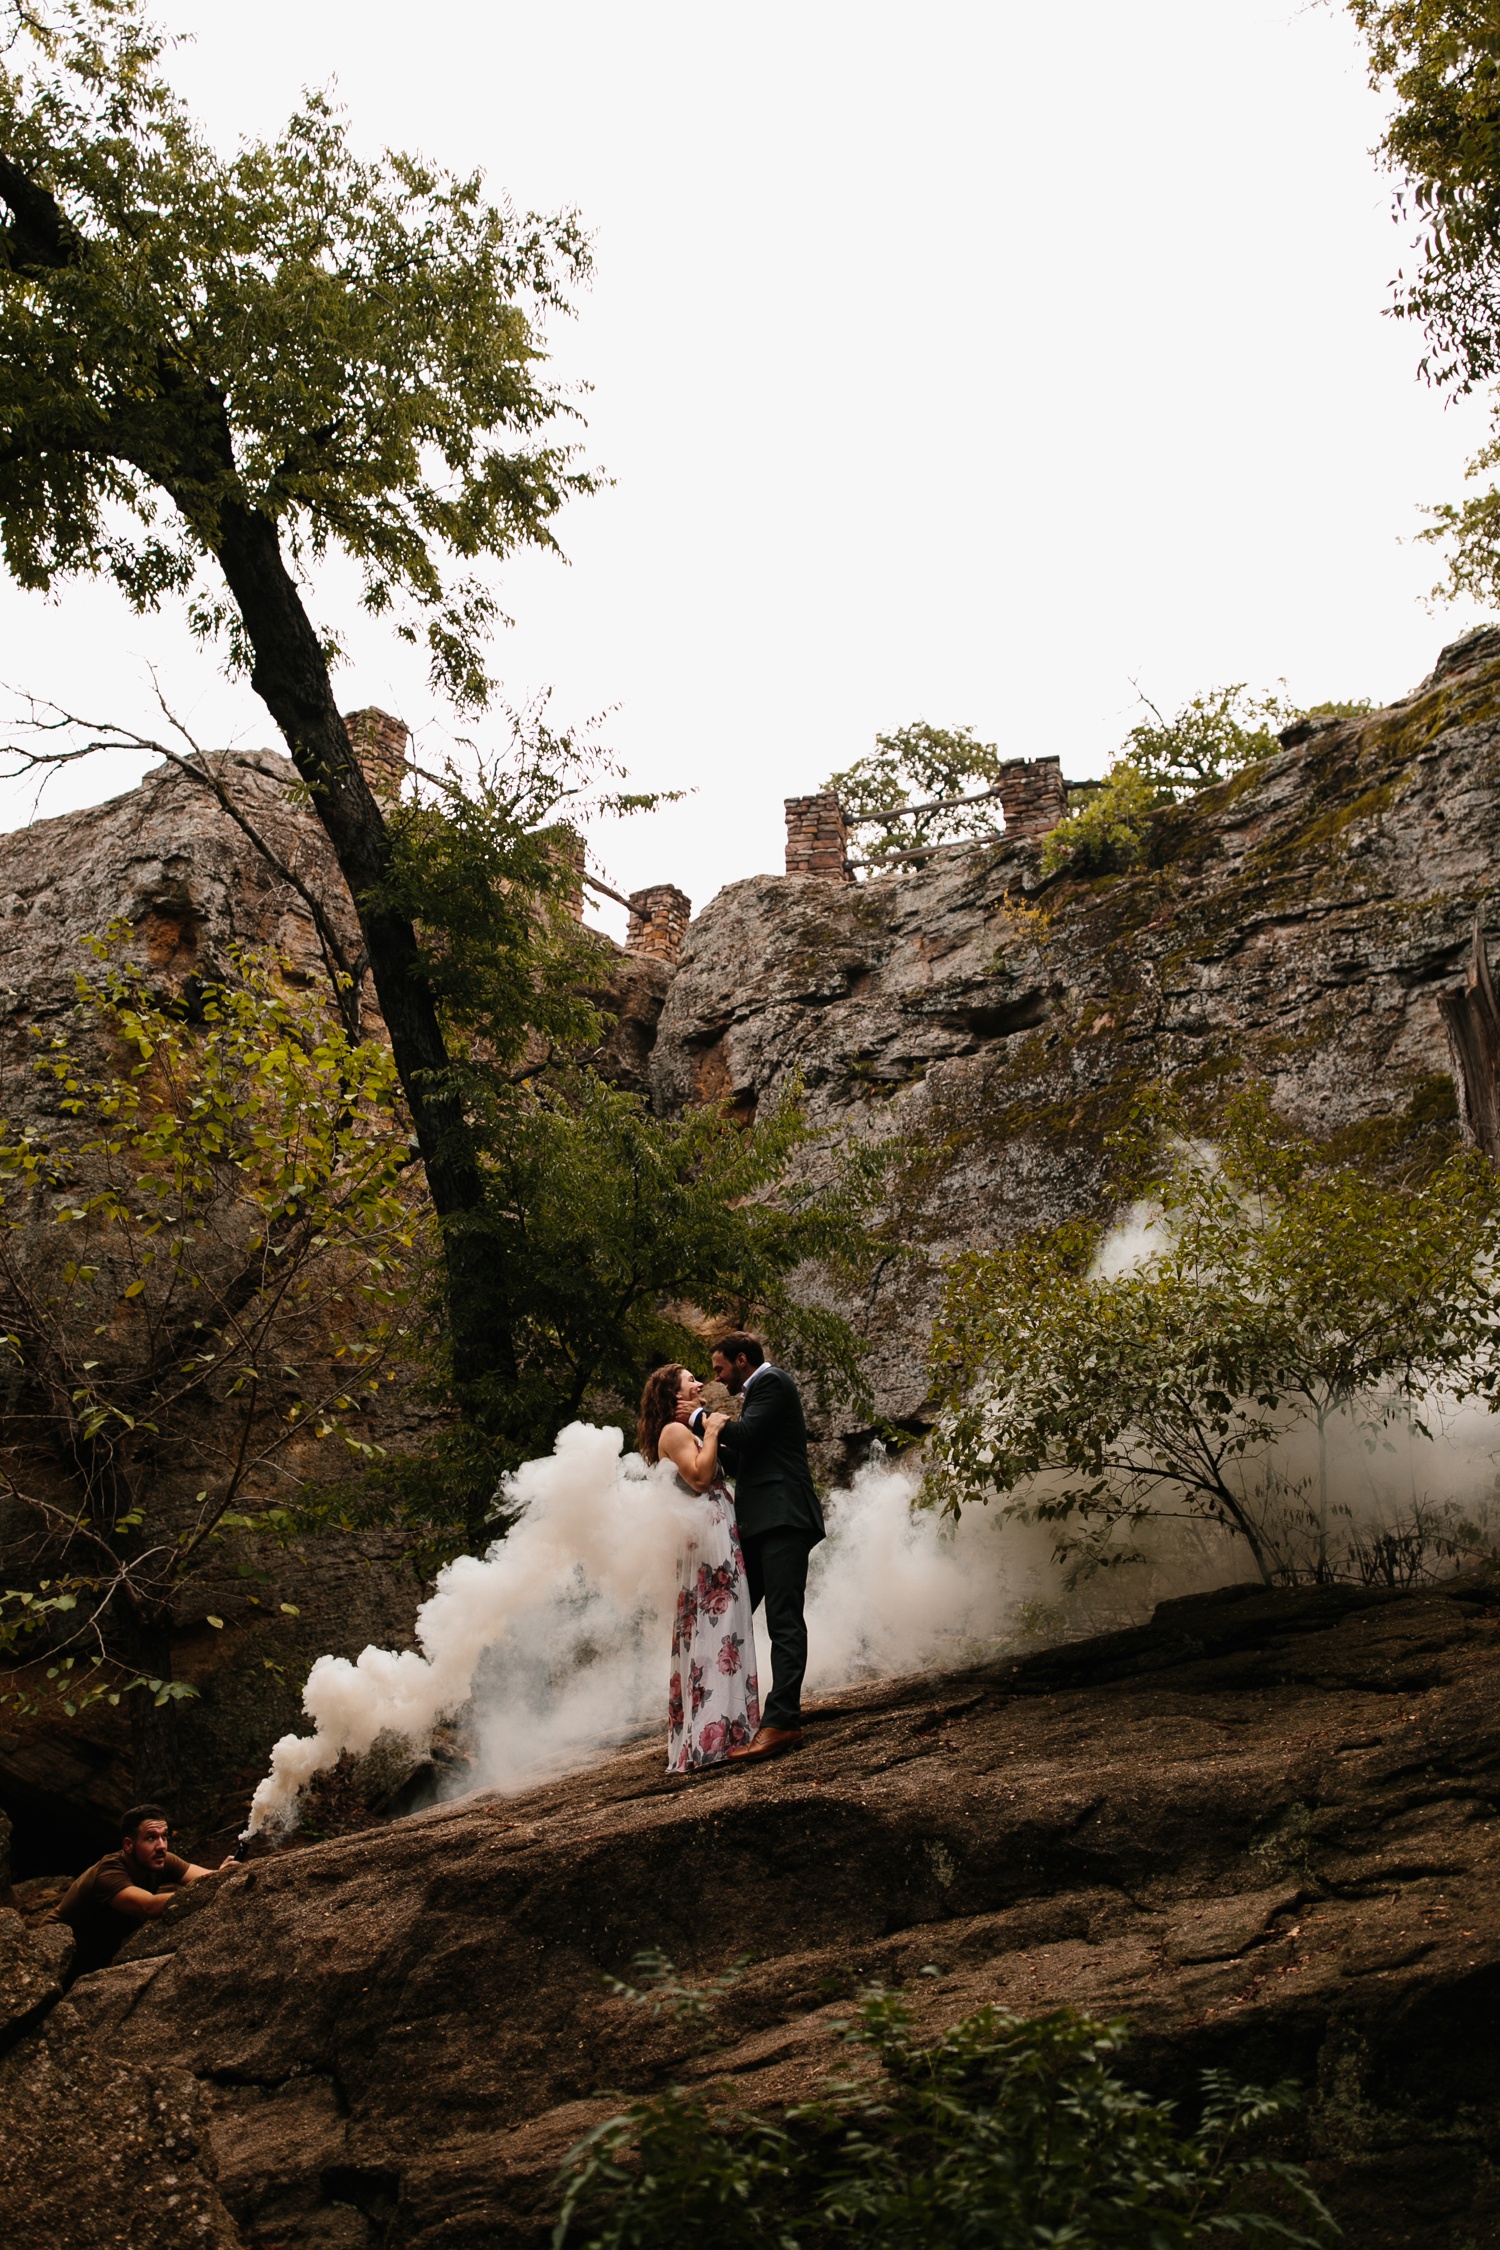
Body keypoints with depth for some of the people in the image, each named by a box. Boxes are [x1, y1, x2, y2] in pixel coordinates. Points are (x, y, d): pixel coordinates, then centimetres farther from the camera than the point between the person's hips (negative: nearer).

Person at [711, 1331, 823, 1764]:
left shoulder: (771, 1381, -2)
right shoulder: (758, 1391, 26)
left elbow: (746, 1435, -16)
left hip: (781, 1519, -10)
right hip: (761, 1523, 10)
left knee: (784, 1621, -14)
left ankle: (780, 1723, -19)